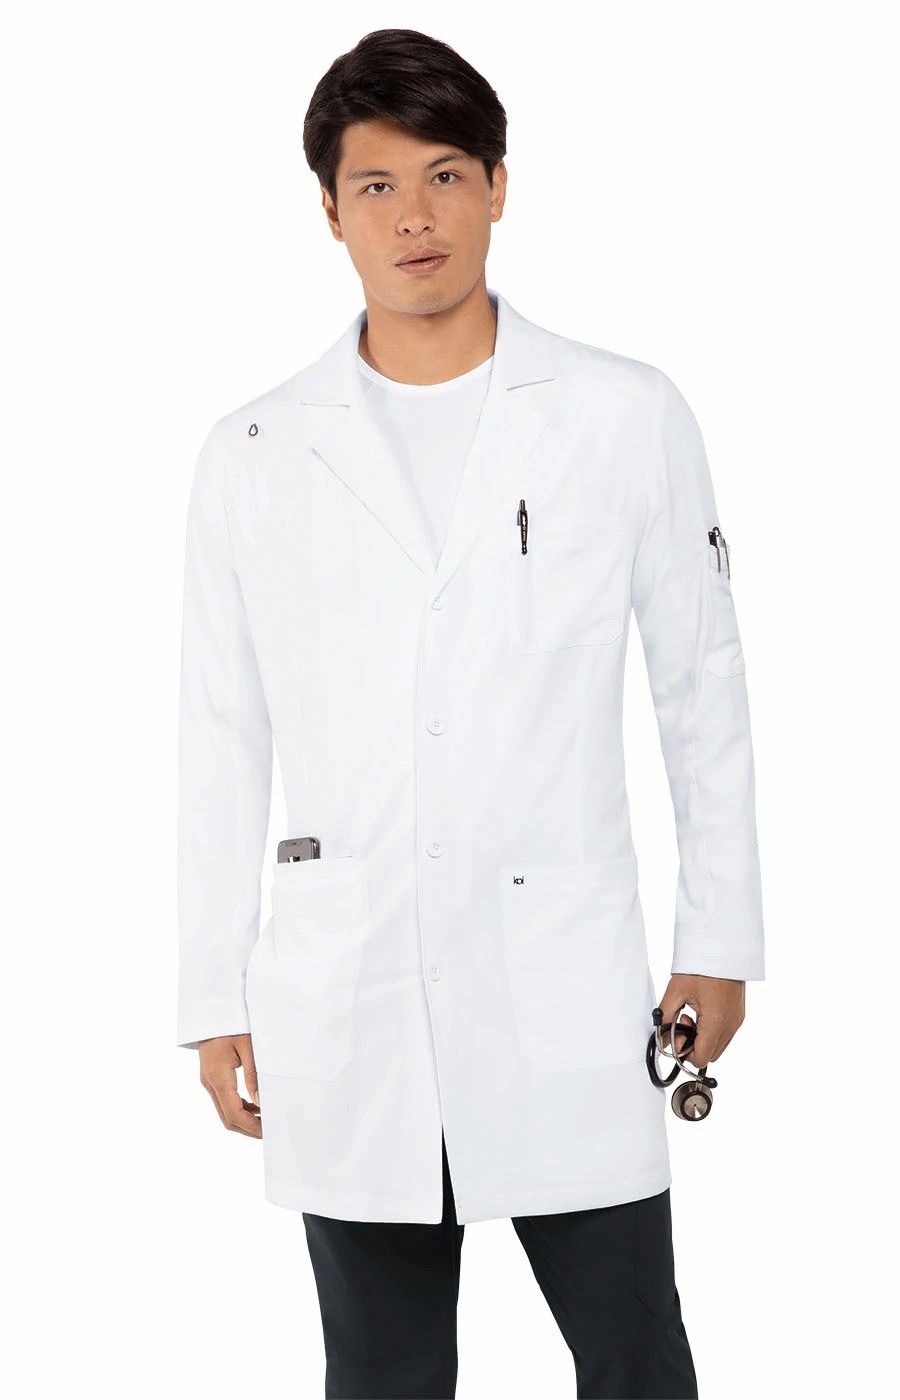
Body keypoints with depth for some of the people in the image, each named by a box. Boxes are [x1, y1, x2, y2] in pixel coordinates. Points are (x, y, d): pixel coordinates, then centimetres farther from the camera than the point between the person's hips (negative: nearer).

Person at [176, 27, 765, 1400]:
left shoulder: (629, 418, 0)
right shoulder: (254, 456, 4)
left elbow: (702, 687, 6)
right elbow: (225, 745, 7)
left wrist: (721, 940, 6)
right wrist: (217, 1002, 7)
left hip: (568, 999, -1)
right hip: (341, 1016, 2)